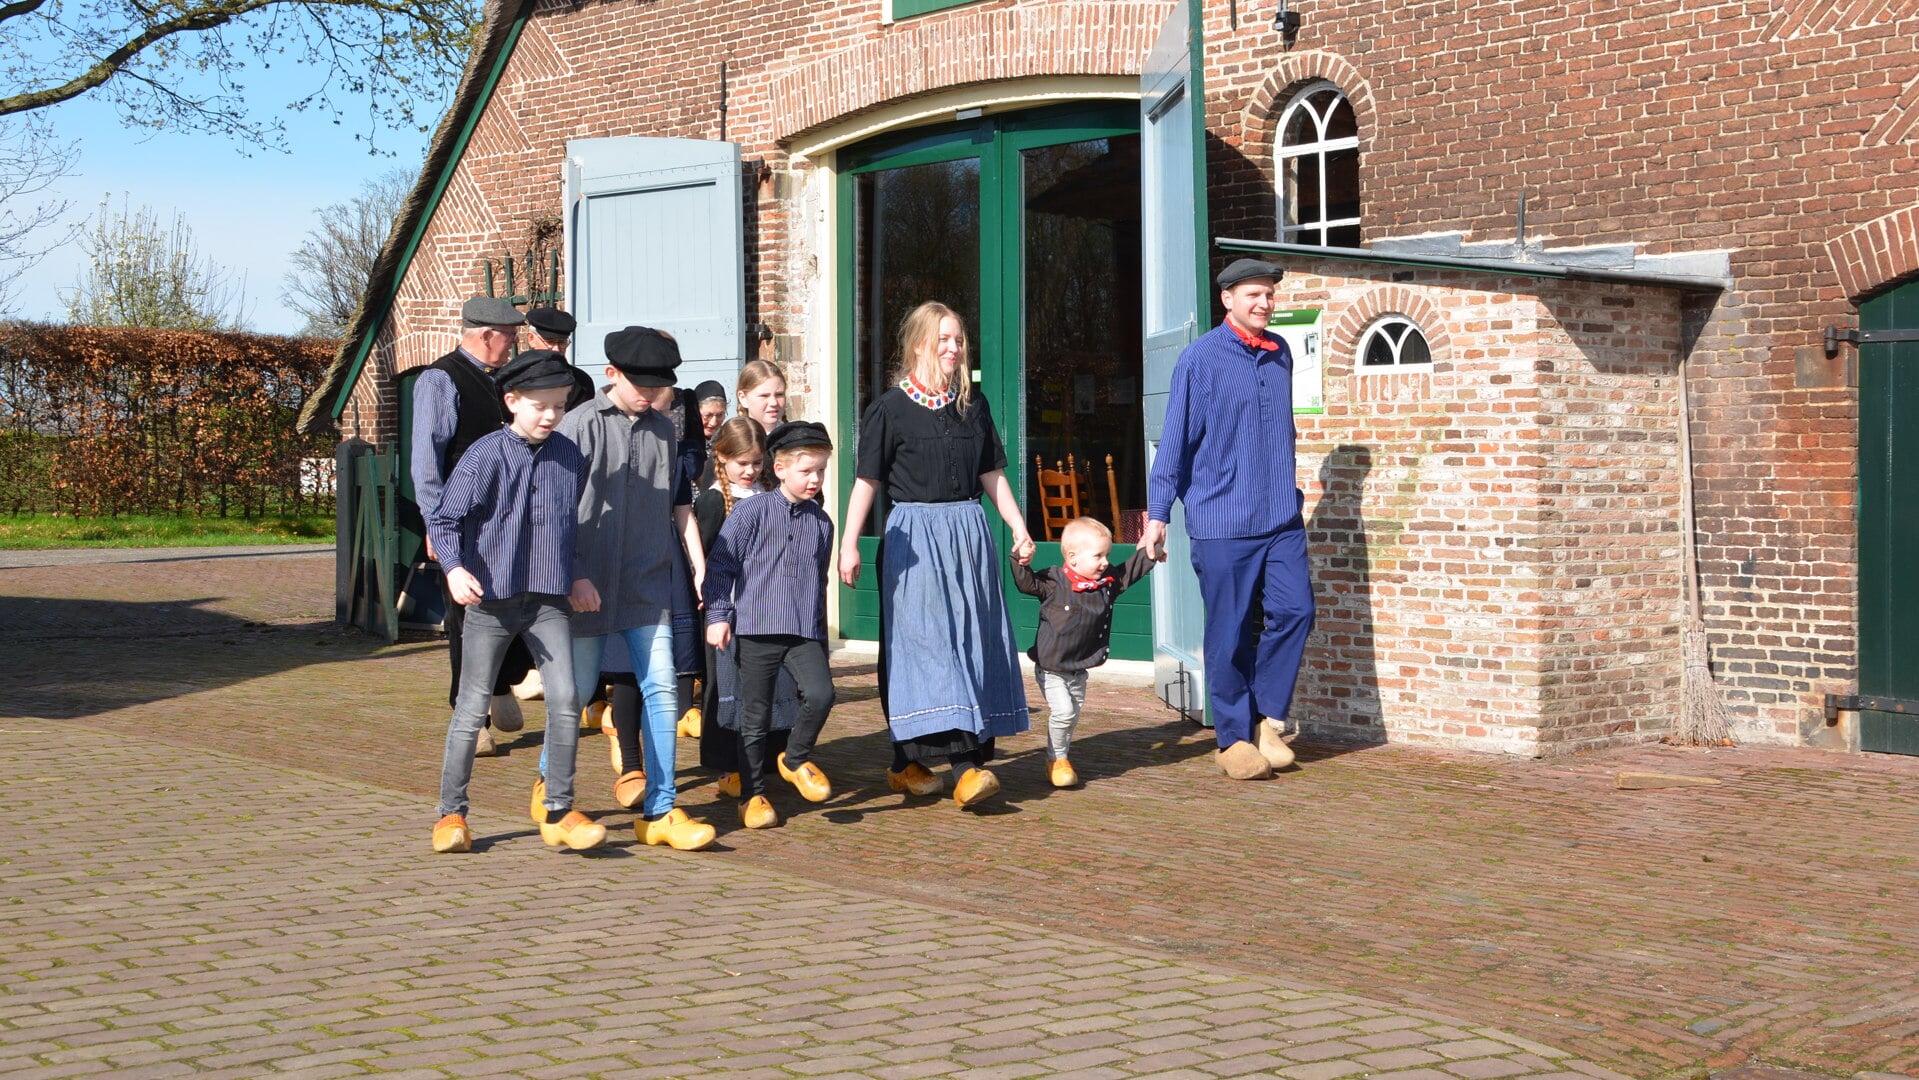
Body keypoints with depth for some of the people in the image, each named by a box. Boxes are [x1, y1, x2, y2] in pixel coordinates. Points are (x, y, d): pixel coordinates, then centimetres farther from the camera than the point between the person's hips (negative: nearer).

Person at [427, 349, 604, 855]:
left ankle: (558, 812, 5)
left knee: (565, 700, -6)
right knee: (472, 708, 5)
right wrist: (455, 569, -24)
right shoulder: (485, 455, -10)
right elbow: (443, 519, -10)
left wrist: (576, 576, 15)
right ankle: (451, 813, 18)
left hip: (549, 599, 4)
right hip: (491, 598, -3)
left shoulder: (570, 456, 5)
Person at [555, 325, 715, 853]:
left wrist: (700, 565, 12)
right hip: (591, 586, -4)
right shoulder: (582, 424, -5)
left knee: (661, 688, -3)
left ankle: (659, 812, 1)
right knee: (578, 689, 4)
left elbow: (679, 503, 18)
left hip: (649, 582, 4)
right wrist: (574, 576, -14)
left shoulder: (664, 430, 11)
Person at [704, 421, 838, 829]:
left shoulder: (821, 522, 10)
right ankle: (752, 795, 19)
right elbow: (722, 564, -1)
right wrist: (718, 615, -4)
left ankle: (796, 759, 7)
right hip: (757, 630, -3)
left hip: (805, 632, 3)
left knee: (820, 694, -19)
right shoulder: (752, 512, -4)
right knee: (754, 717, 4)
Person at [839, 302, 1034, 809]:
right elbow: (866, 481, -3)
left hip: (968, 534, 5)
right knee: (928, 641, -11)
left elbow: (992, 475, 16)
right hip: (914, 534, -5)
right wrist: (848, 544, -7)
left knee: (971, 640, 2)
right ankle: (965, 765, -13)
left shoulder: (973, 406, 11)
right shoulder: (890, 408, -3)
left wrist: (1019, 527, 10)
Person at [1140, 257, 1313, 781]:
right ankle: (1234, 738, 13)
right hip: (1222, 521, -5)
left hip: (1282, 517, 5)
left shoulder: (1280, 353, 11)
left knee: (1294, 610, -4)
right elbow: (1176, 440, -3)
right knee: (1230, 633, 0)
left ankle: (1267, 718, 14)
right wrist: (1157, 514, -5)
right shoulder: (1201, 358, -4)